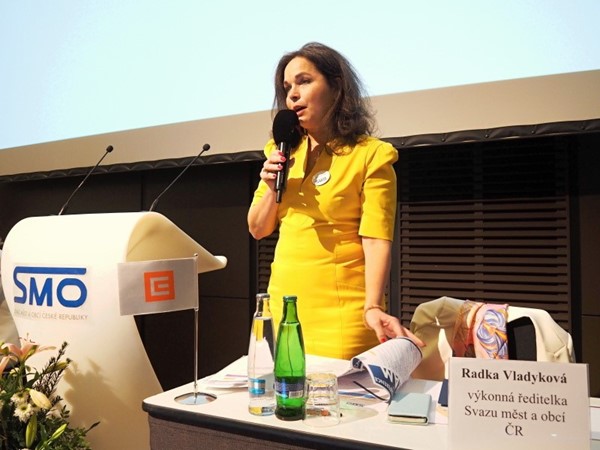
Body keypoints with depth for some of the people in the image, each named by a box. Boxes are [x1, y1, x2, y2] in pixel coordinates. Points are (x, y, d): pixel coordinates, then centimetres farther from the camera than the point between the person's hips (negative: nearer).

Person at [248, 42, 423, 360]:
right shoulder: (284, 153, 11)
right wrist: (272, 189, -6)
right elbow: (258, 229, 12)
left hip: (342, 310, -5)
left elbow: (377, 239, -15)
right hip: (284, 302, 5)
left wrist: (372, 307, -28)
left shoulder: (370, 156, -7)